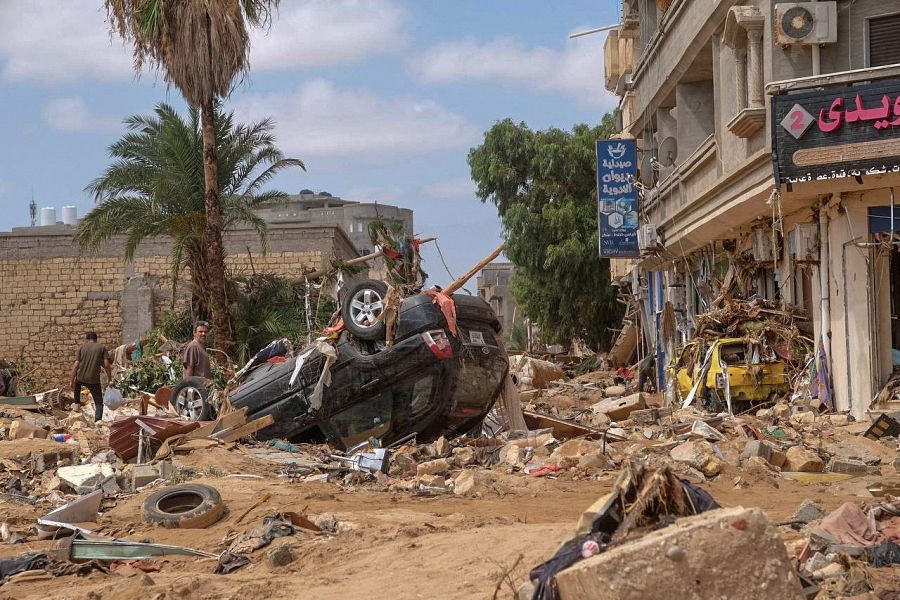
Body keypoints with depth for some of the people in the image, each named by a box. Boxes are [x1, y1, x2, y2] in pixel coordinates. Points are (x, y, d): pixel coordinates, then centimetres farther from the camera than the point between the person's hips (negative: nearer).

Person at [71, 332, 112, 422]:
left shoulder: (82, 347, 8)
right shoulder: (102, 347, 5)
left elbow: (76, 365, 0)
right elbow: (106, 365, -5)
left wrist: (72, 381, 3)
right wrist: (109, 379, 4)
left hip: (80, 378, 2)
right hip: (94, 379, -2)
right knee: (99, 402, 8)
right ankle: (98, 421, -9)